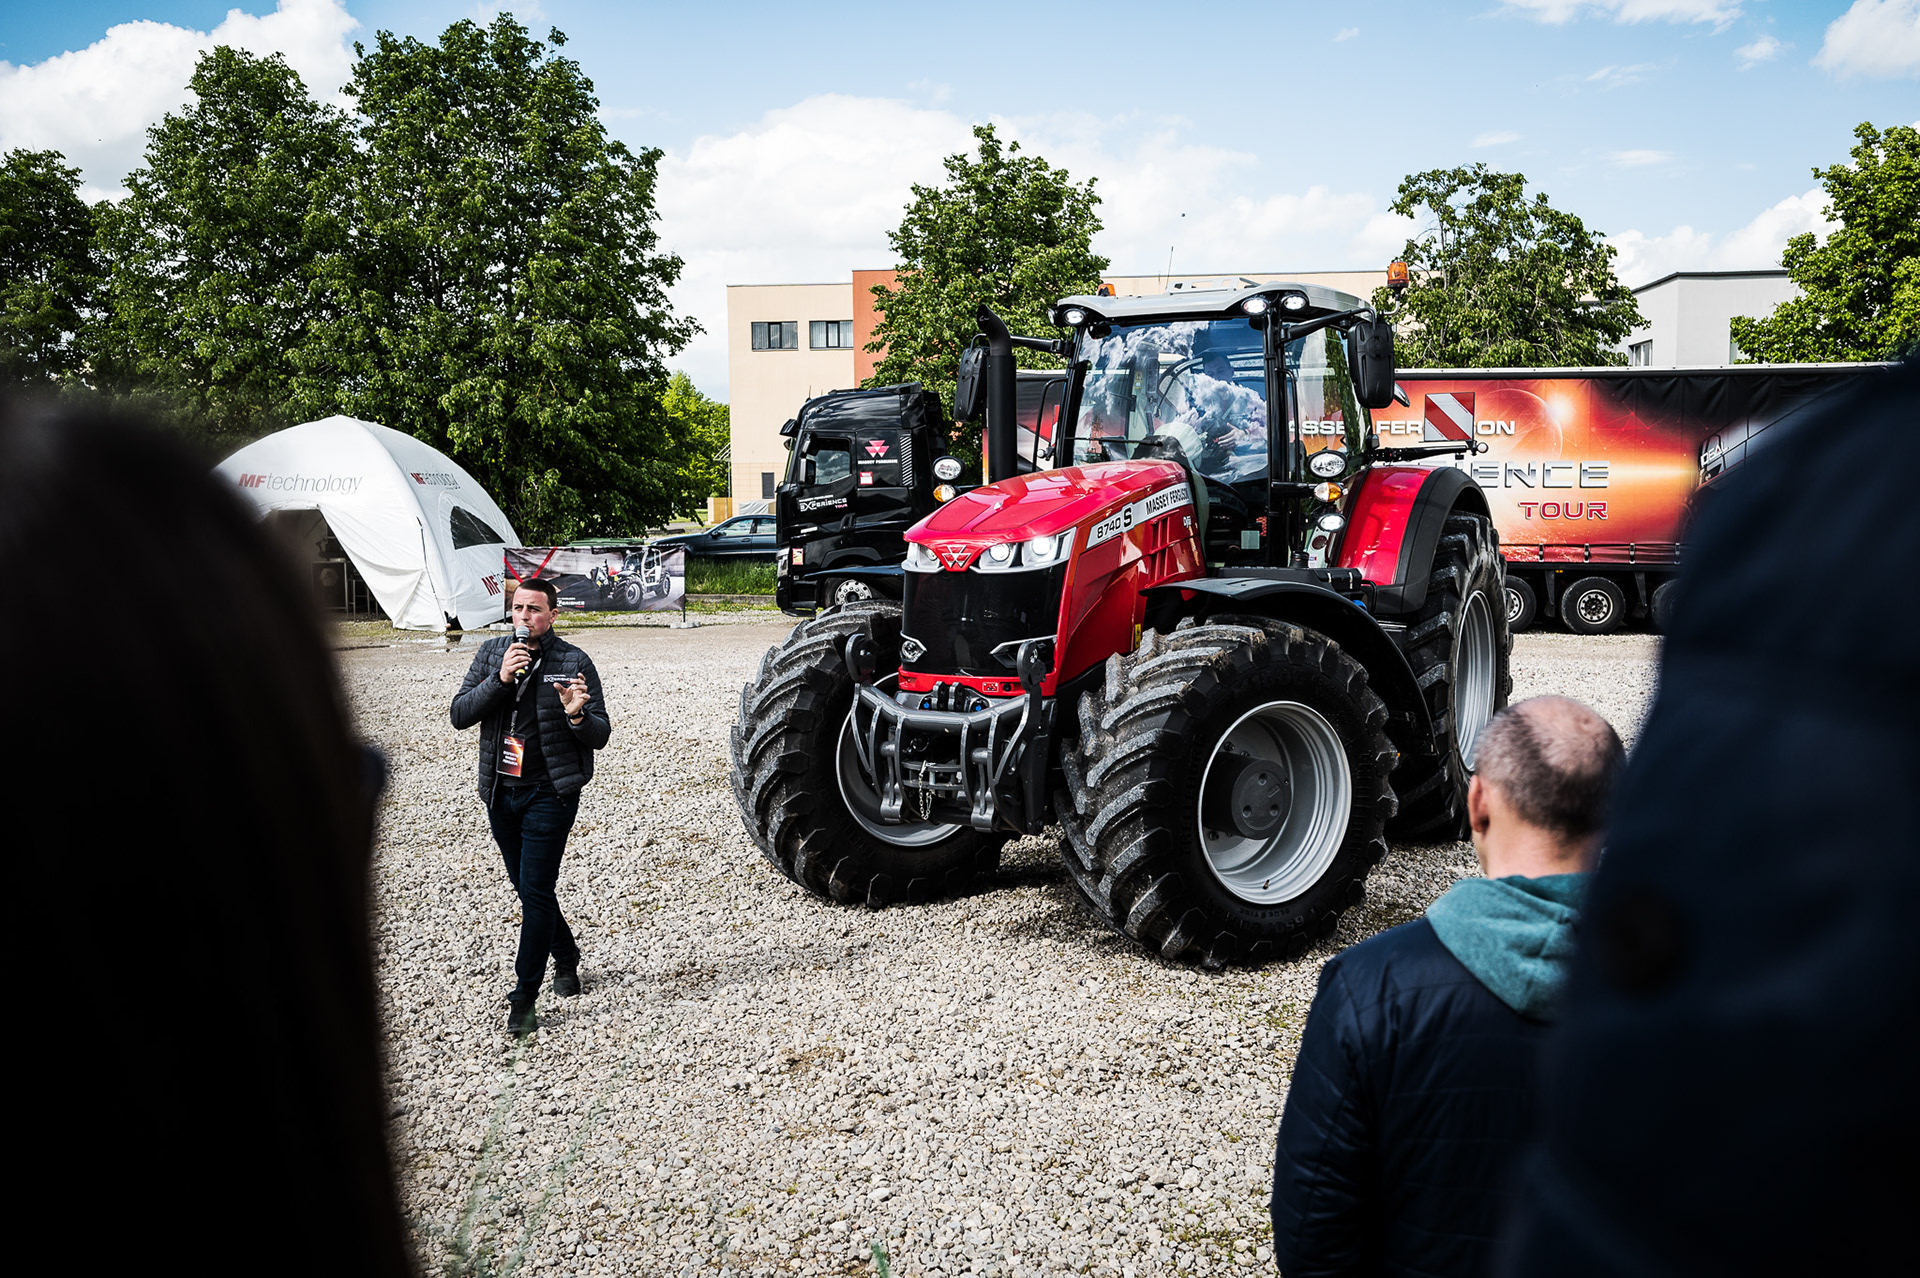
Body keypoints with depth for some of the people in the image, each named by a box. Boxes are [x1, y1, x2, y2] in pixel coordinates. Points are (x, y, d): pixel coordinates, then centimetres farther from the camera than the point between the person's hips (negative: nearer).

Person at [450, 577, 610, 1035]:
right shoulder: (492, 652, 3)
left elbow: (600, 735, -6)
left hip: (550, 792, -5)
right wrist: (499, 679, -19)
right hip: (500, 791, 5)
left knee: (535, 891, -7)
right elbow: (460, 714, -5)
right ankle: (566, 957, 39)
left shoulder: (574, 662, -7)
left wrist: (577, 715, -28)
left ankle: (524, 998, 1)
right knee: (525, 886, 17)